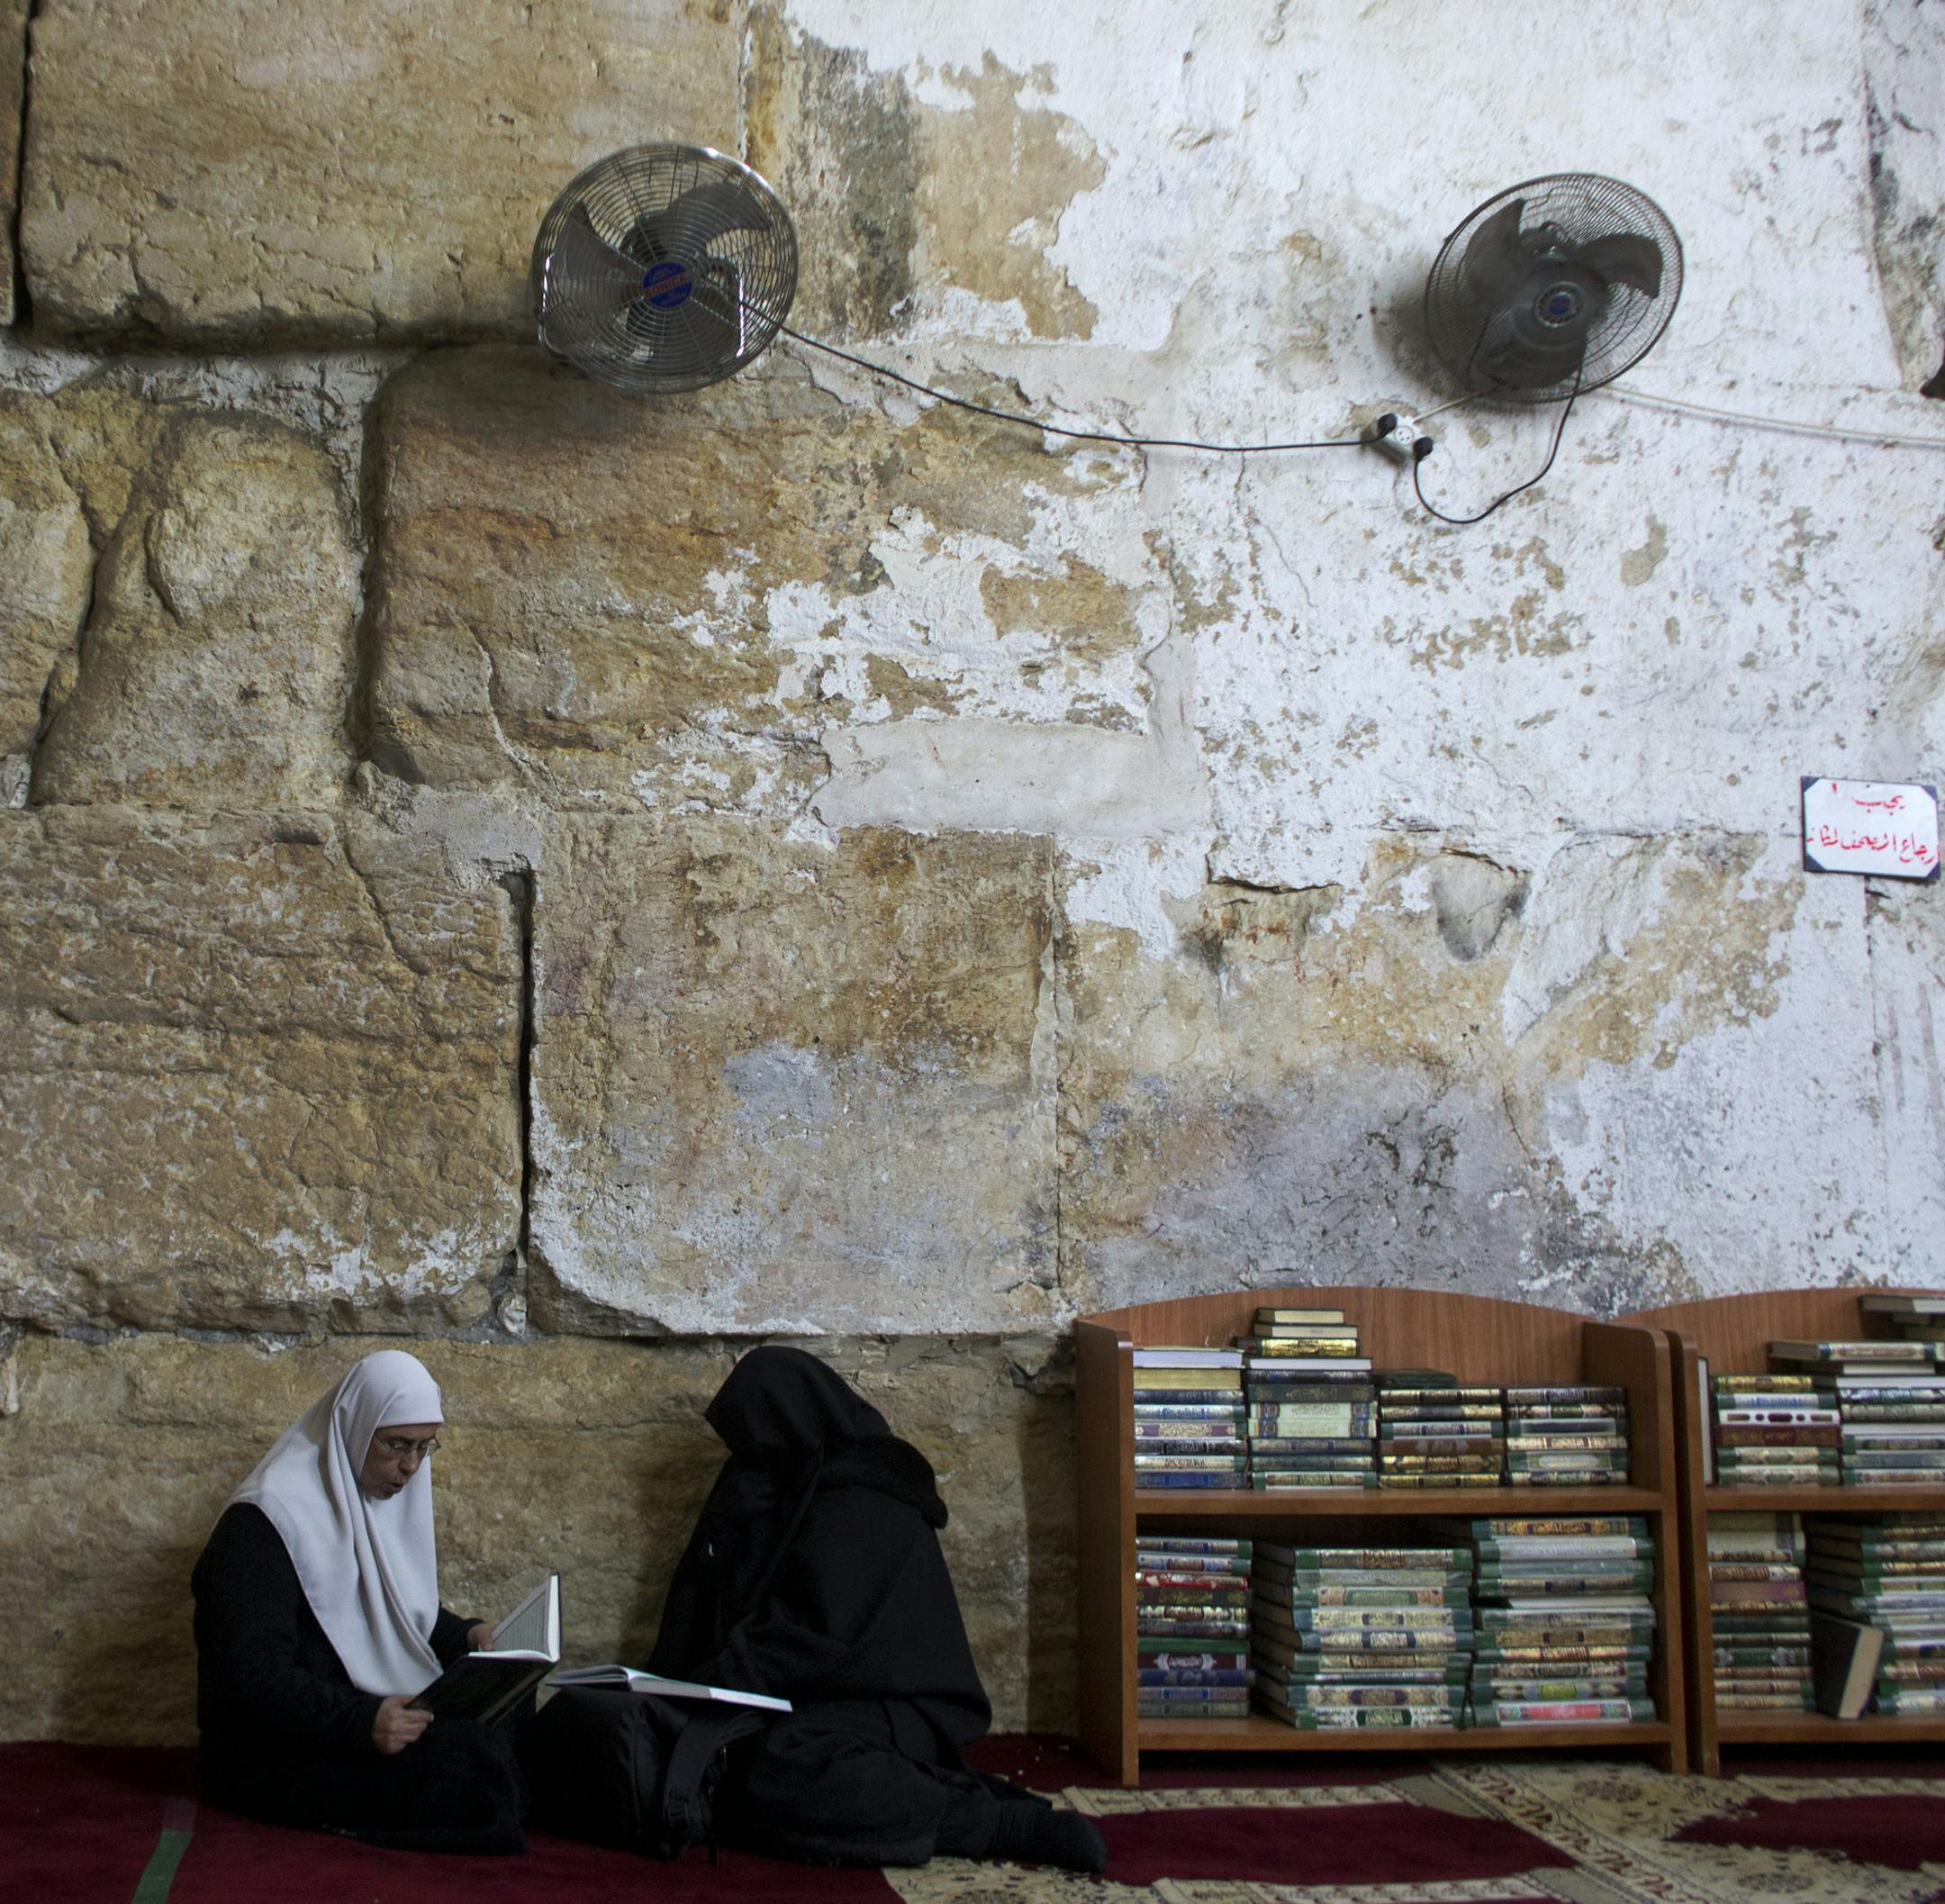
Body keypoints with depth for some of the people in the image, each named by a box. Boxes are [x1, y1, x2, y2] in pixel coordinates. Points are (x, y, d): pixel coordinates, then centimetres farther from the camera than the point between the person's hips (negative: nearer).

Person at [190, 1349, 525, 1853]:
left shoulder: (384, 1499, 12)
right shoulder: (267, 1520, -16)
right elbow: (255, 1676, -22)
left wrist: (465, 1636, 1)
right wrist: (362, 1722, -35)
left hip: (380, 1712, 8)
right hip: (274, 1754, -8)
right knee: (464, 1753, -29)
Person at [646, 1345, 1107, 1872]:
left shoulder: (864, 1505, -13)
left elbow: (824, 1636, -21)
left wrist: (720, 1676, -17)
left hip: (885, 1706, -9)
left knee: (775, 1770, -35)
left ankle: (995, 1823, -21)